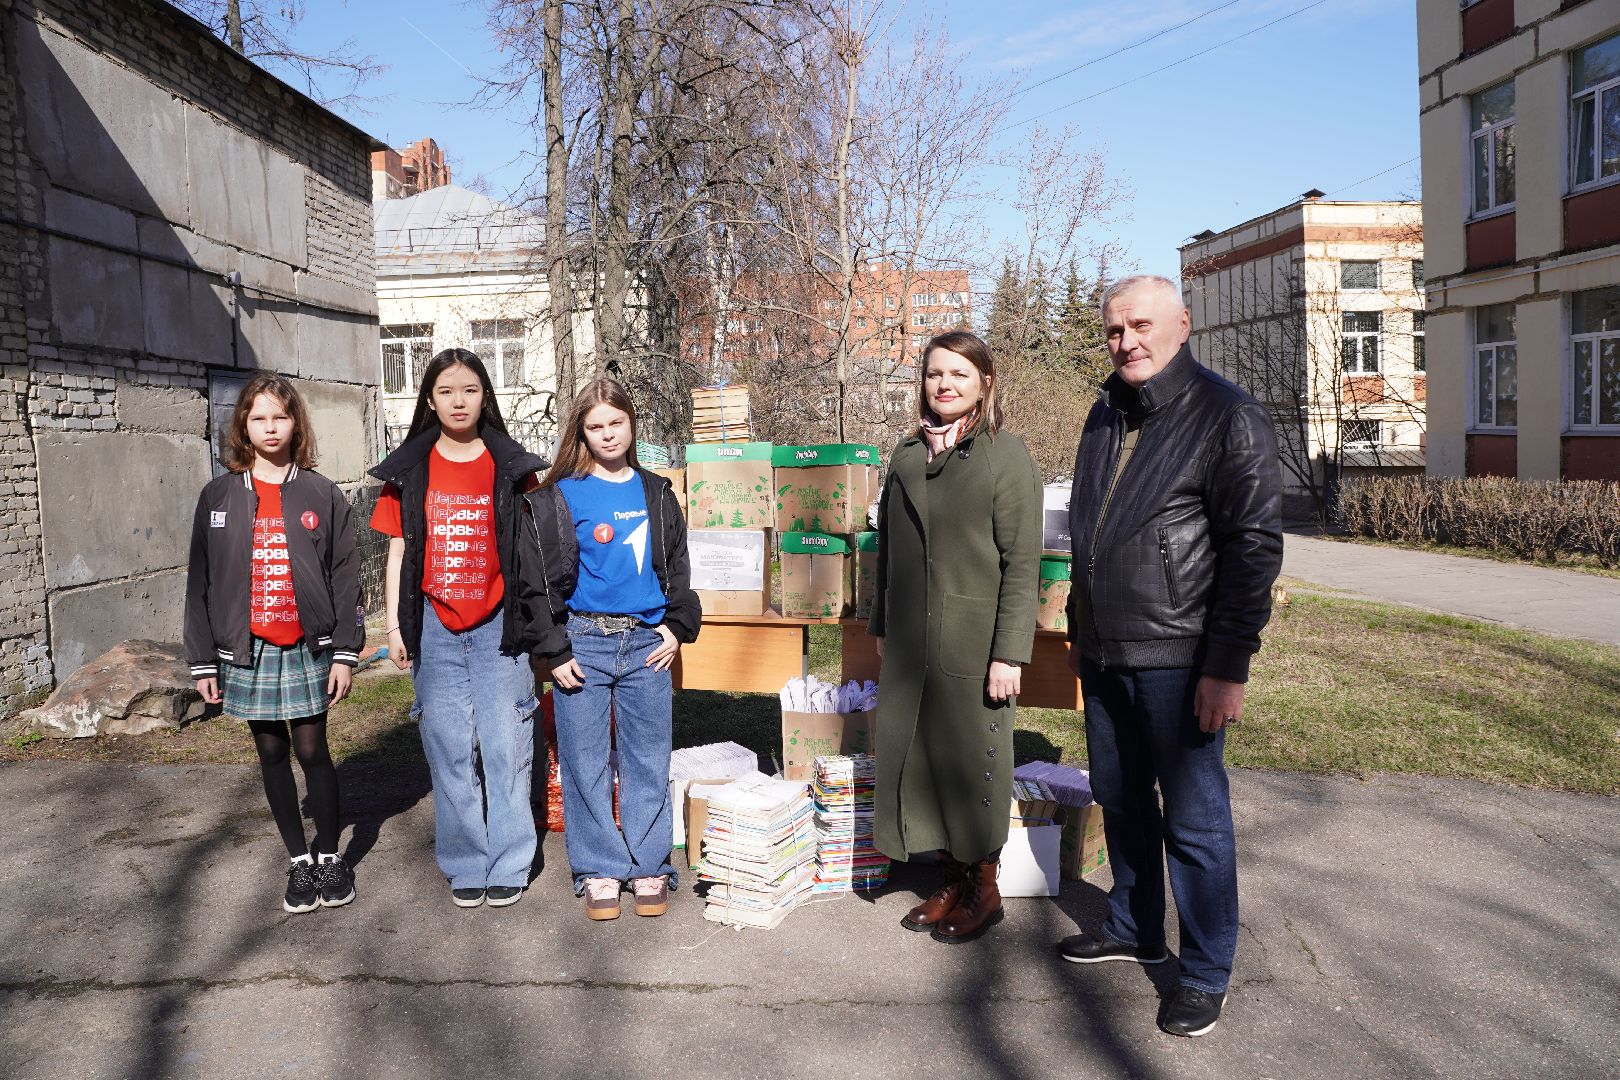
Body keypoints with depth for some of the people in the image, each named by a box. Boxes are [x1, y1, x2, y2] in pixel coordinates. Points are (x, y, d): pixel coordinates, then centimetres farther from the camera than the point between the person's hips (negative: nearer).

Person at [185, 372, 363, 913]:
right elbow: (200, 581, 4)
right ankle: (298, 860, 24)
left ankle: (329, 857, 20)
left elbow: (345, 576, -1)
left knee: (312, 751, 2)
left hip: (308, 648, -2)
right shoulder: (218, 496, 3)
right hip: (247, 651, 2)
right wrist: (202, 661, 2)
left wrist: (345, 651, -6)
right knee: (272, 755, 11)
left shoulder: (322, 494, -1)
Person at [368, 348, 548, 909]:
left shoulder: (511, 467, 2)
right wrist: (394, 626, 5)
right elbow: (398, 551, 9)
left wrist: (537, 623, 0)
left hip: (498, 627, -1)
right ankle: (466, 866, 19)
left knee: (506, 746, 0)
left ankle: (508, 865, 13)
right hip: (435, 628, 1)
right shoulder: (409, 470, 6)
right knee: (449, 749, 6)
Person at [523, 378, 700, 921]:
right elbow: (541, 578, -3)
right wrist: (554, 649, -8)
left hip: (647, 643, 2)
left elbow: (677, 567, 15)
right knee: (585, 761, 4)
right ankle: (599, 870, 17)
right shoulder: (560, 498, -1)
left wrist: (678, 626, 3)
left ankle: (649, 867, 19)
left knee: (648, 759, 7)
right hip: (583, 644, -2)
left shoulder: (656, 493, 10)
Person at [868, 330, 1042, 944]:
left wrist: (1010, 653, -15)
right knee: (919, 757, 11)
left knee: (972, 762, 5)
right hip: (910, 643, 6)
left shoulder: (1006, 457, -7)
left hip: (972, 643, -5)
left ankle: (984, 891, 24)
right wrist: (881, 625, 16)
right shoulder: (907, 456, 10)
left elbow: (1022, 563, -11)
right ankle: (953, 881, 29)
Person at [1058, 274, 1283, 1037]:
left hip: (1178, 658, -7)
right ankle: (1134, 930, 38)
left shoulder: (1228, 417, -11)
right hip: (1104, 655, 7)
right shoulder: (1106, 414, 12)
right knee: (1121, 803, 19)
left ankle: (1206, 974, 20)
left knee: (1193, 819, 4)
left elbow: (1254, 547, -15)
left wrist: (1229, 665, -18)